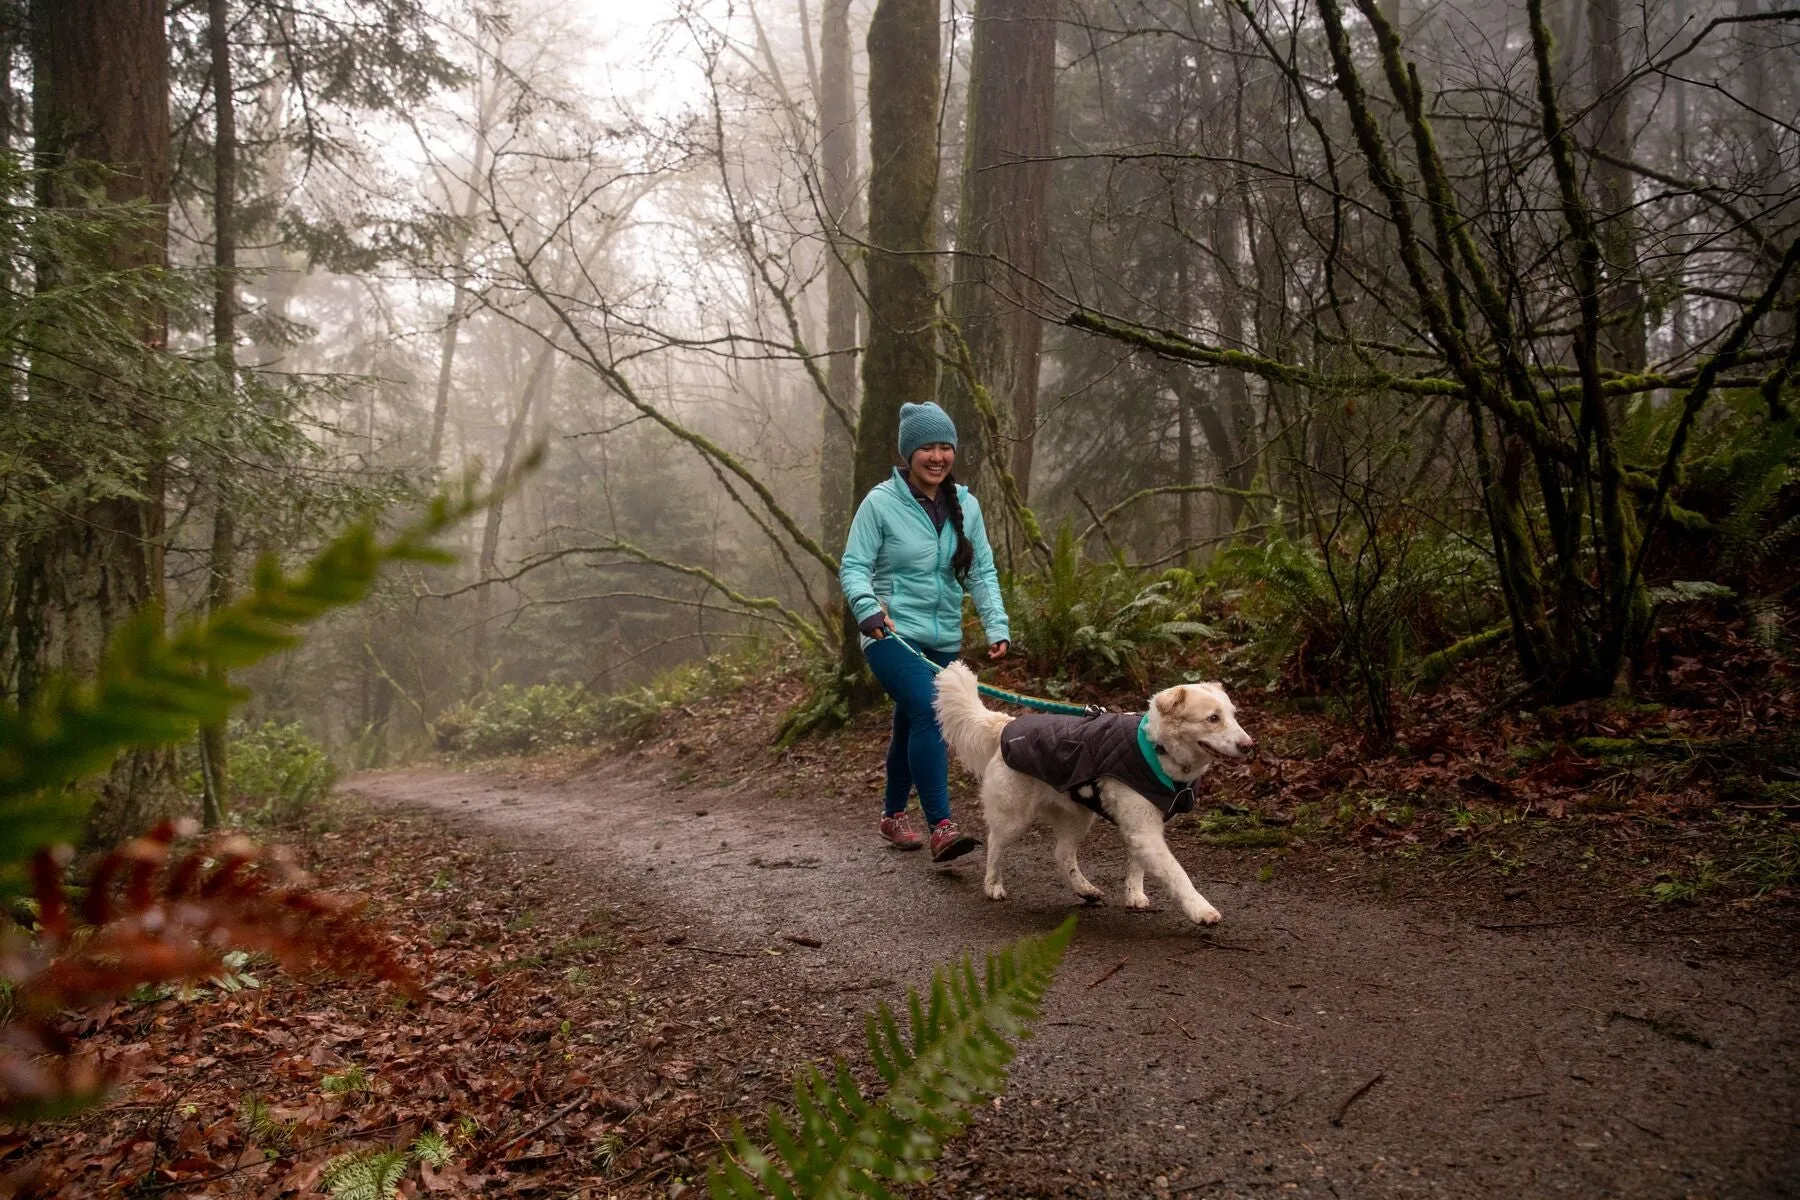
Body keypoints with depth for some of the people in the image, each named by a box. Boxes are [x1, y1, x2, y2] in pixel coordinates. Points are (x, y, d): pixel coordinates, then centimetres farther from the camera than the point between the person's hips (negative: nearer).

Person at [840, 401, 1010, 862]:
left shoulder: (965, 506, 6)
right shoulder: (881, 502, -8)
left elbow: (982, 573, 7)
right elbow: (853, 566, -9)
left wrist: (996, 626, -5)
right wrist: (867, 607, -28)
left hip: (943, 642, 6)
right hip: (892, 635, -5)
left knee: (911, 728, 18)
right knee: (930, 711, -25)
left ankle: (893, 815, 37)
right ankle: (941, 827, -25)